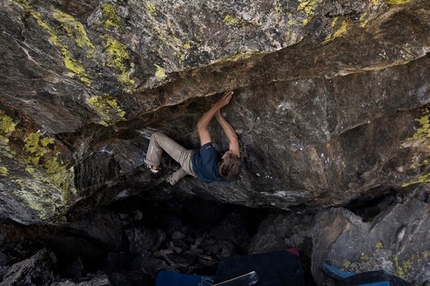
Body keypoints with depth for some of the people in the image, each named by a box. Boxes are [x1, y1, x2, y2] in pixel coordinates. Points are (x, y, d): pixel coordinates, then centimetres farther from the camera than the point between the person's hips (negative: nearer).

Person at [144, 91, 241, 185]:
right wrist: (218, 115, -26)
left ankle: (153, 166, 21)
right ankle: (174, 179, 62)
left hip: (189, 160, -5)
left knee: (156, 136, 1)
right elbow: (234, 138, -26)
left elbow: (201, 126, -43)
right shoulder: (235, 167, -38)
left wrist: (218, 105, -39)